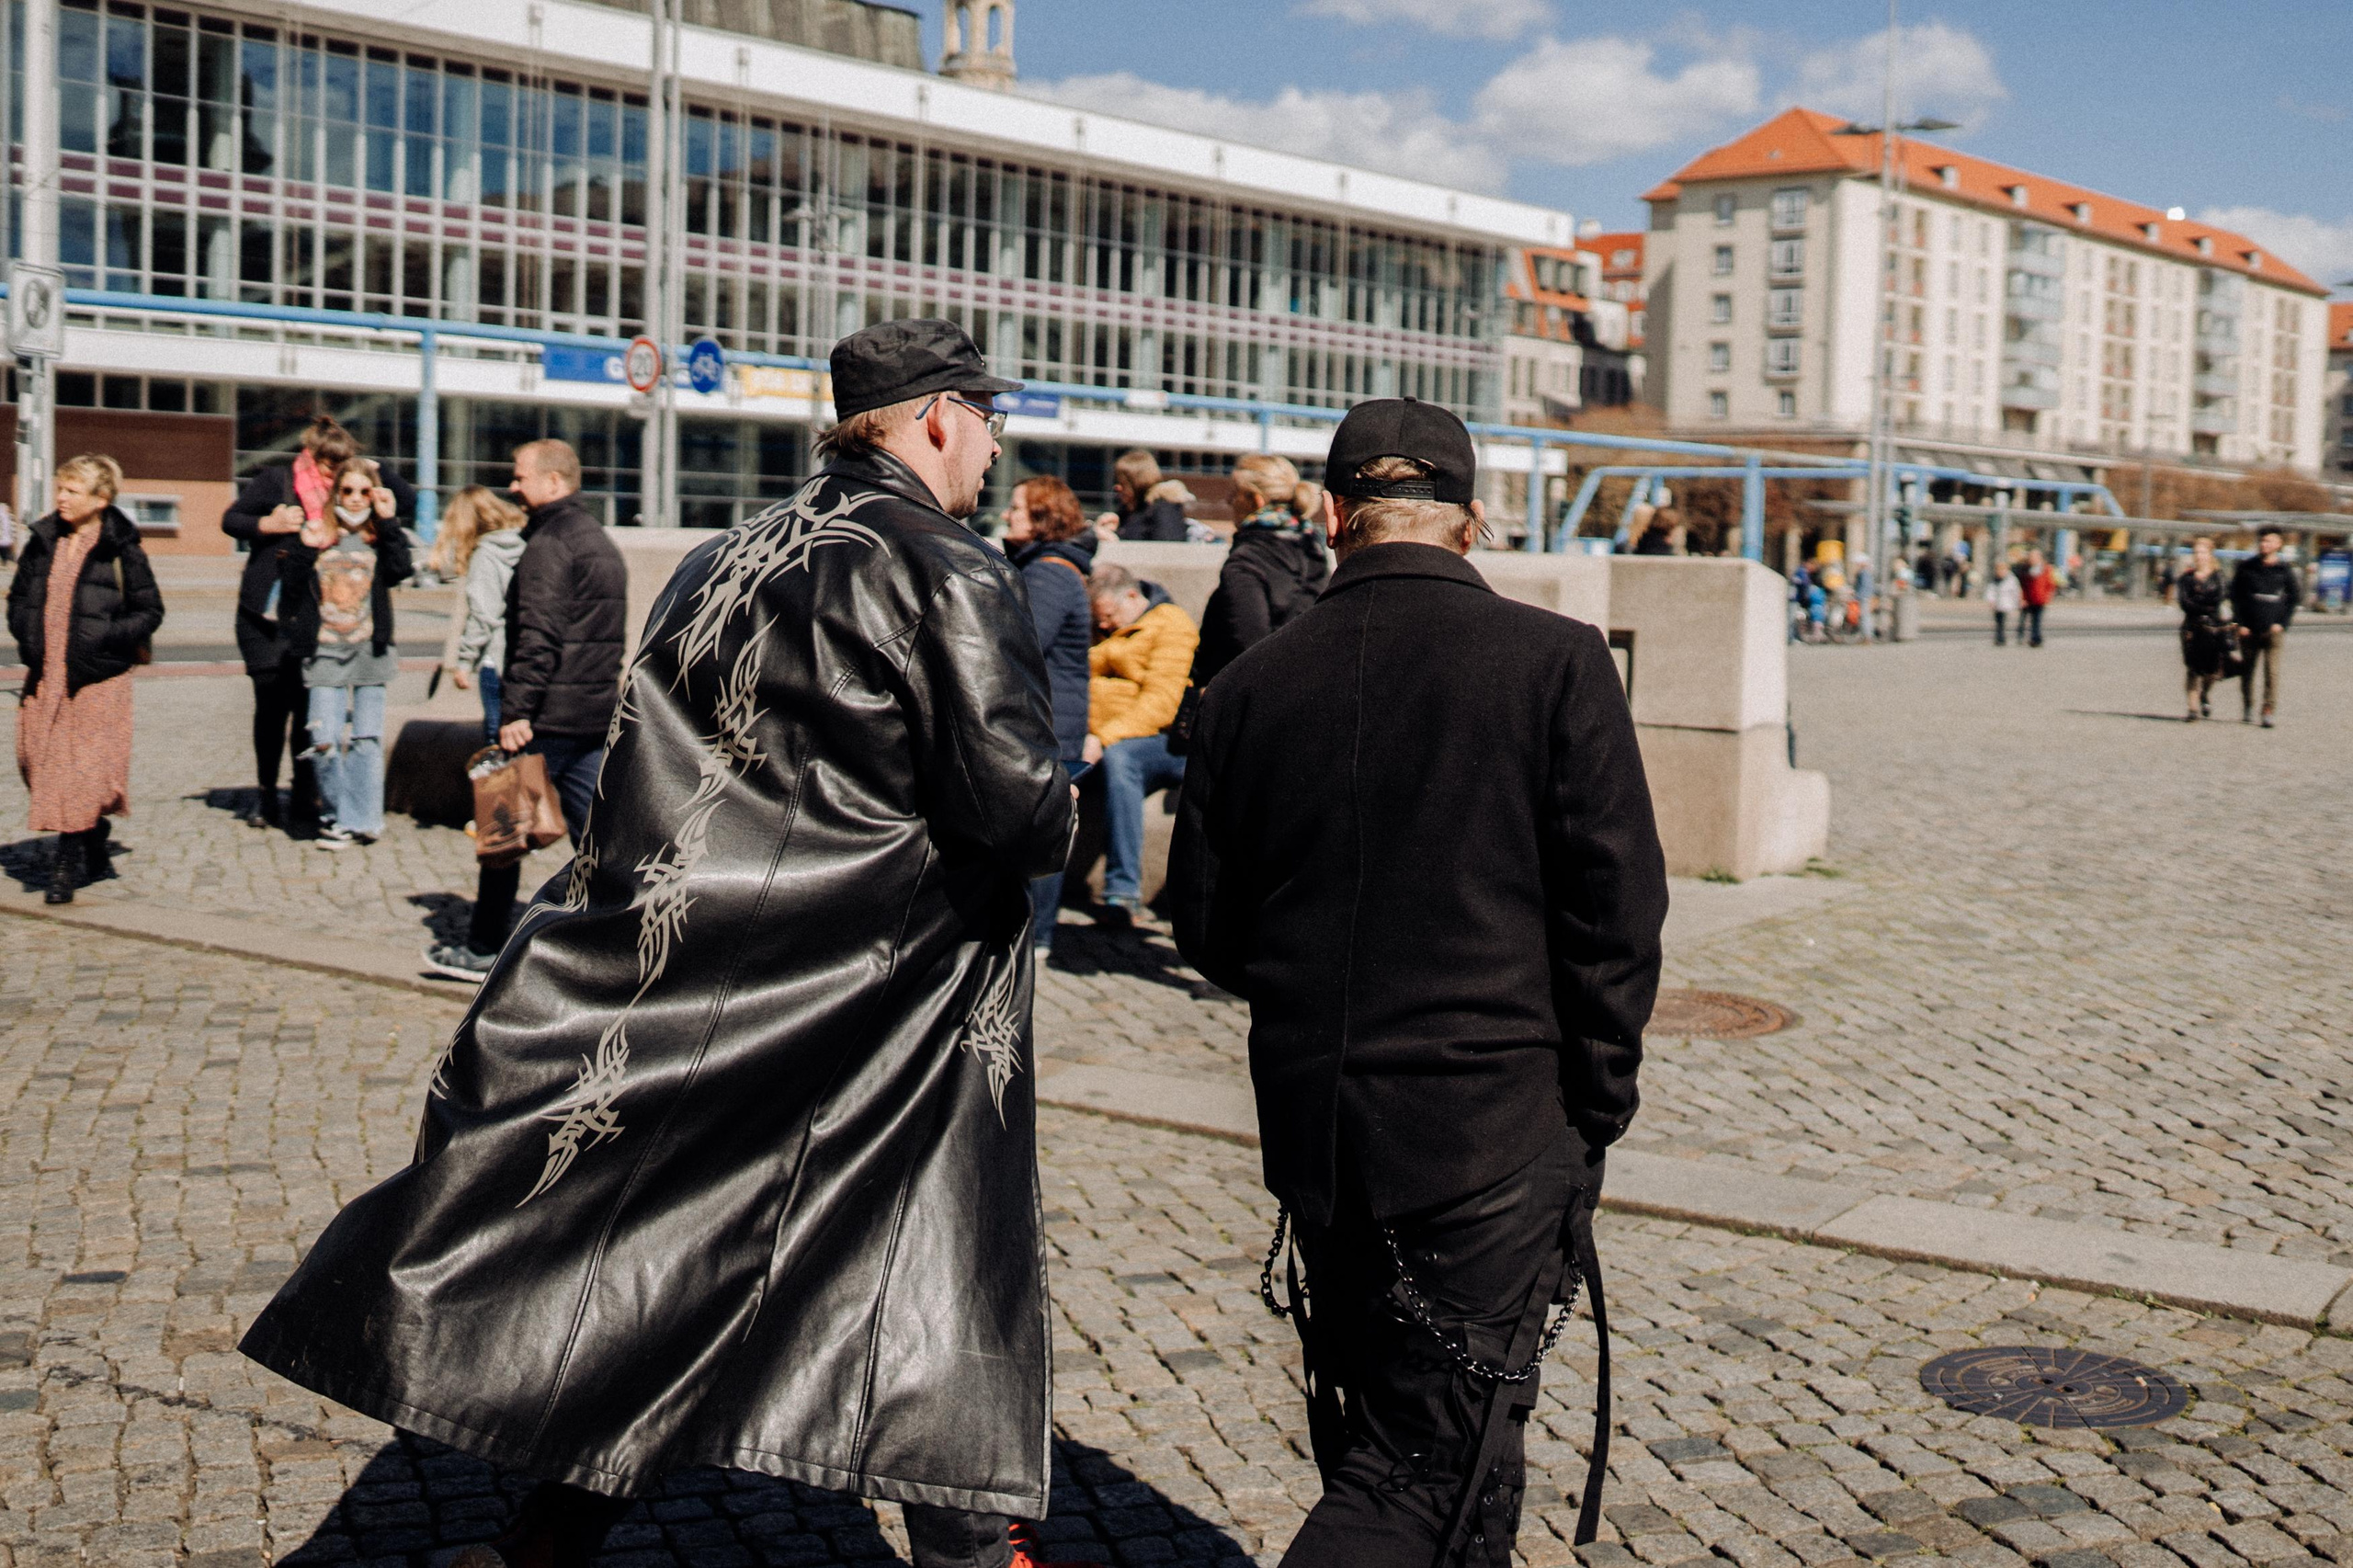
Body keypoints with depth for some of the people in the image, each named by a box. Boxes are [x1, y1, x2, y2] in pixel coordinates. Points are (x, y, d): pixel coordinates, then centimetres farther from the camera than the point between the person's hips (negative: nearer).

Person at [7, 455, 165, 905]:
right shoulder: (43, 540, 9)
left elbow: (150, 611, -1)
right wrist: (25, 633, 3)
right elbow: (18, 597, 20)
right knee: (39, 758, 6)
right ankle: (94, 842, 23)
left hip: (97, 676, -5)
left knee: (84, 764, -7)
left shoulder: (120, 549, -5)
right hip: (45, 674, 5)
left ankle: (68, 862, 0)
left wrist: (106, 636, -13)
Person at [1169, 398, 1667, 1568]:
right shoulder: (1554, 661, -9)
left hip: (1314, 1133, 4)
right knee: (1431, 1469, 2)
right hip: (1492, 1133, -4)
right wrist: (1594, 1114, 2)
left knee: (1386, 1438, 20)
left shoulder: (1249, 687, 0)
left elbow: (1206, 931, 6)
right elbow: (1618, 910, -10)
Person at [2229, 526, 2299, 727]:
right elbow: (2235, 596, 7)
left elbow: (2295, 597, 8)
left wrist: (2282, 624, -2)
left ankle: (2269, 711, -10)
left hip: (2273, 630, -2)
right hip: (2248, 629, 2)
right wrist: (2239, 624, -2)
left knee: (2271, 672, -9)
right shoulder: (2246, 567, 5)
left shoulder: (2284, 569, 3)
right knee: (2247, 671, 8)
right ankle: (2247, 709, 22)